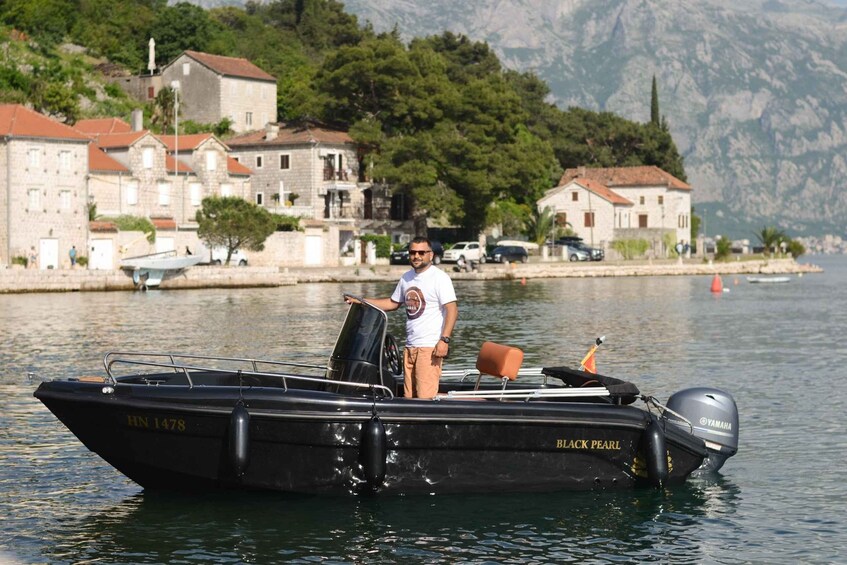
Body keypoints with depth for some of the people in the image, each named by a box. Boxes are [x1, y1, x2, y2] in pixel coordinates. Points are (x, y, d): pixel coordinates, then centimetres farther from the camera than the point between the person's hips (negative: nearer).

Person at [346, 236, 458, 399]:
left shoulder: (439, 278, -7)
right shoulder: (406, 277, 15)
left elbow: (452, 310, -14)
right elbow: (393, 303, 27)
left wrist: (444, 340, -23)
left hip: (430, 347, -7)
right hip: (410, 346, 7)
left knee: (425, 397, -13)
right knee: (409, 396, 6)